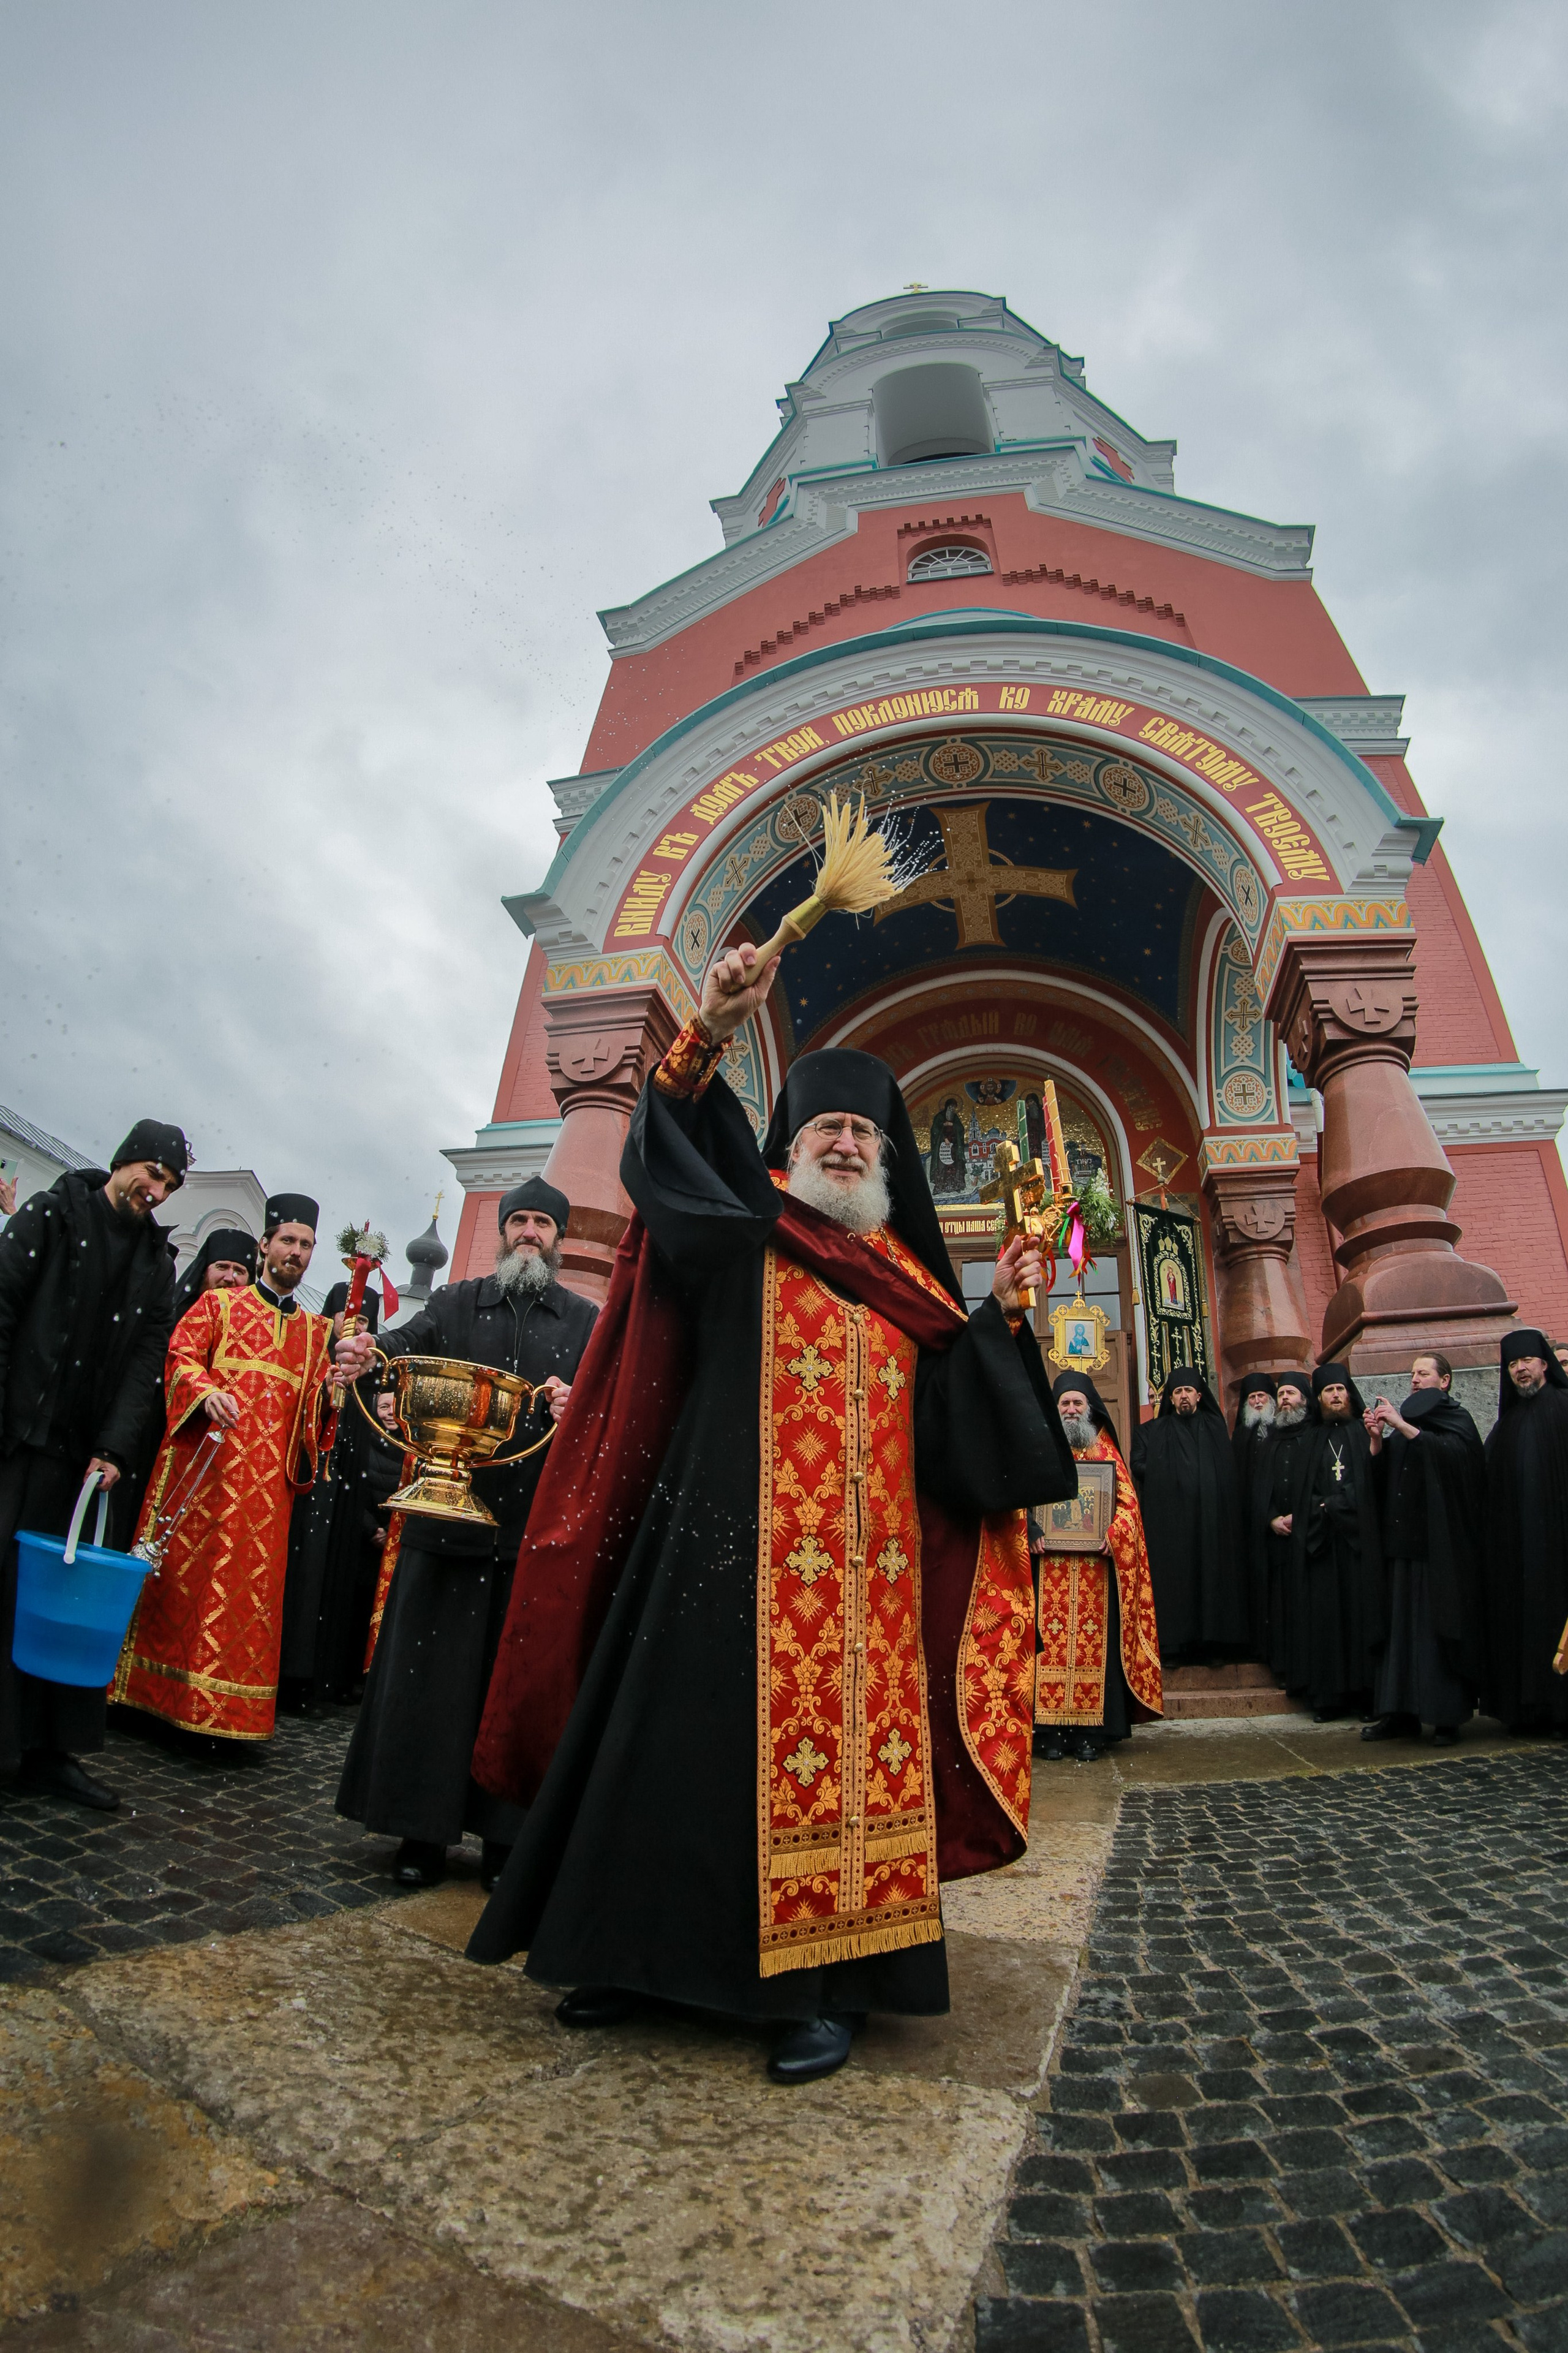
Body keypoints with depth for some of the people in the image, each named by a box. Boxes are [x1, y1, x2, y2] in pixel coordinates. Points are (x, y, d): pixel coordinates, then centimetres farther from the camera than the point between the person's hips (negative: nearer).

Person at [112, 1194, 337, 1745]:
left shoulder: (316, 1329, 17)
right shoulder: (219, 1304, 10)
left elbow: (316, 1405, 13)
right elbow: (181, 1357, 0)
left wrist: (331, 1387, -10)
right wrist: (206, 1391, -20)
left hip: (266, 1481, 2)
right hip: (204, 1462, -2)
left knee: (248, 1584, 1)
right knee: (179, 1570, 0)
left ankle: (218, 1703, 9)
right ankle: (150, 1688, 13)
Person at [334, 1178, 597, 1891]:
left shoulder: (587, 1322, 10)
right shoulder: (459, 1303, 12)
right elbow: (410, 1342, -5)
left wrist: (578, 1409, -21)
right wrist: (369, 1350, -28)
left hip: (537, 1523, 0)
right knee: (431, 1668, 5)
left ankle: (505, 1838, 18)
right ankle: (422, 1831, 20)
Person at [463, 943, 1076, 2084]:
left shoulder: (912, 1279, 16)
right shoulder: (742, 1230, 7)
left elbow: (956, 1414, 11)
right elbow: (666, 1151, -11)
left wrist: (1000, 1312, -1)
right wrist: (708, 1036, -24)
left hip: (864, 1558, 3)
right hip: (734, 1541, -2)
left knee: (843, 1745, 2)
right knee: (699, 1730, 4)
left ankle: (822, 1982, 16)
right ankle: (646, 1949, 23)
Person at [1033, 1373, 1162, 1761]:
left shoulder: (1106, 1451, 12)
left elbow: (1128, 1502, 6)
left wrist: (1113, 1534, -12)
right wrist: (1033, 1530, -13)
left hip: (1096, 1565, 0)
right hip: (1051, 1566, 0)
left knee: (1094, 1640, -3)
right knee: (1051, 1640, -4)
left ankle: (1092, 1731, 3)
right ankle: (1051, 1729, 1)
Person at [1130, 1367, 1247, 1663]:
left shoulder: (1215, 1428, 16)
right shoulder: (1152, 1431, 13)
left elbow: (1229, 1471, 12)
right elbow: (1138, 1466, 4)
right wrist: (1167, 1478, -3)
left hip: (1212, 1518, 1)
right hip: (1170, 1519, -1)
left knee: (1212, 1577, -4)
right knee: (1172, 1579, -7)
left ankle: (1210, 1643, -1)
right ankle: (1172, 1646, -7)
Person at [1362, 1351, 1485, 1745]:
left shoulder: (1457, 1419, 2)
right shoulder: (1407, 1417, 18)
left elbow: (1451, 1452, -20)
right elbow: (1381, 1476, 12)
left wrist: (1402, 1426, -23)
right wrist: (1377, 1441, -5)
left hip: (1443, 1544, -5)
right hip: (1404, 1541, 5)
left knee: (1441, 1624, -6)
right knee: (1401, 1625, 3)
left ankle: (1448, 1715, 1)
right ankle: (1403, 1712, 6)